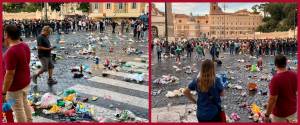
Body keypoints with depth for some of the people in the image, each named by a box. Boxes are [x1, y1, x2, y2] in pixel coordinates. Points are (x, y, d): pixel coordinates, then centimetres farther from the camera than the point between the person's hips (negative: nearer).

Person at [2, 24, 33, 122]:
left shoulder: (11, 52, -28)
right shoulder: (25, 46, 0)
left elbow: (10, 74, -27)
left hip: (15, 86, -9)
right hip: (26, 81, 9)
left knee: (18, 109, 6)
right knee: (25, 103, 24)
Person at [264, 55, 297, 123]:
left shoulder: (276, 79, -28)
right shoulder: (294, 75, -7)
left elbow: (272, 99, -26)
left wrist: (267, 115, -15)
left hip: (280, 113, -6)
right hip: (293, 110, 6)